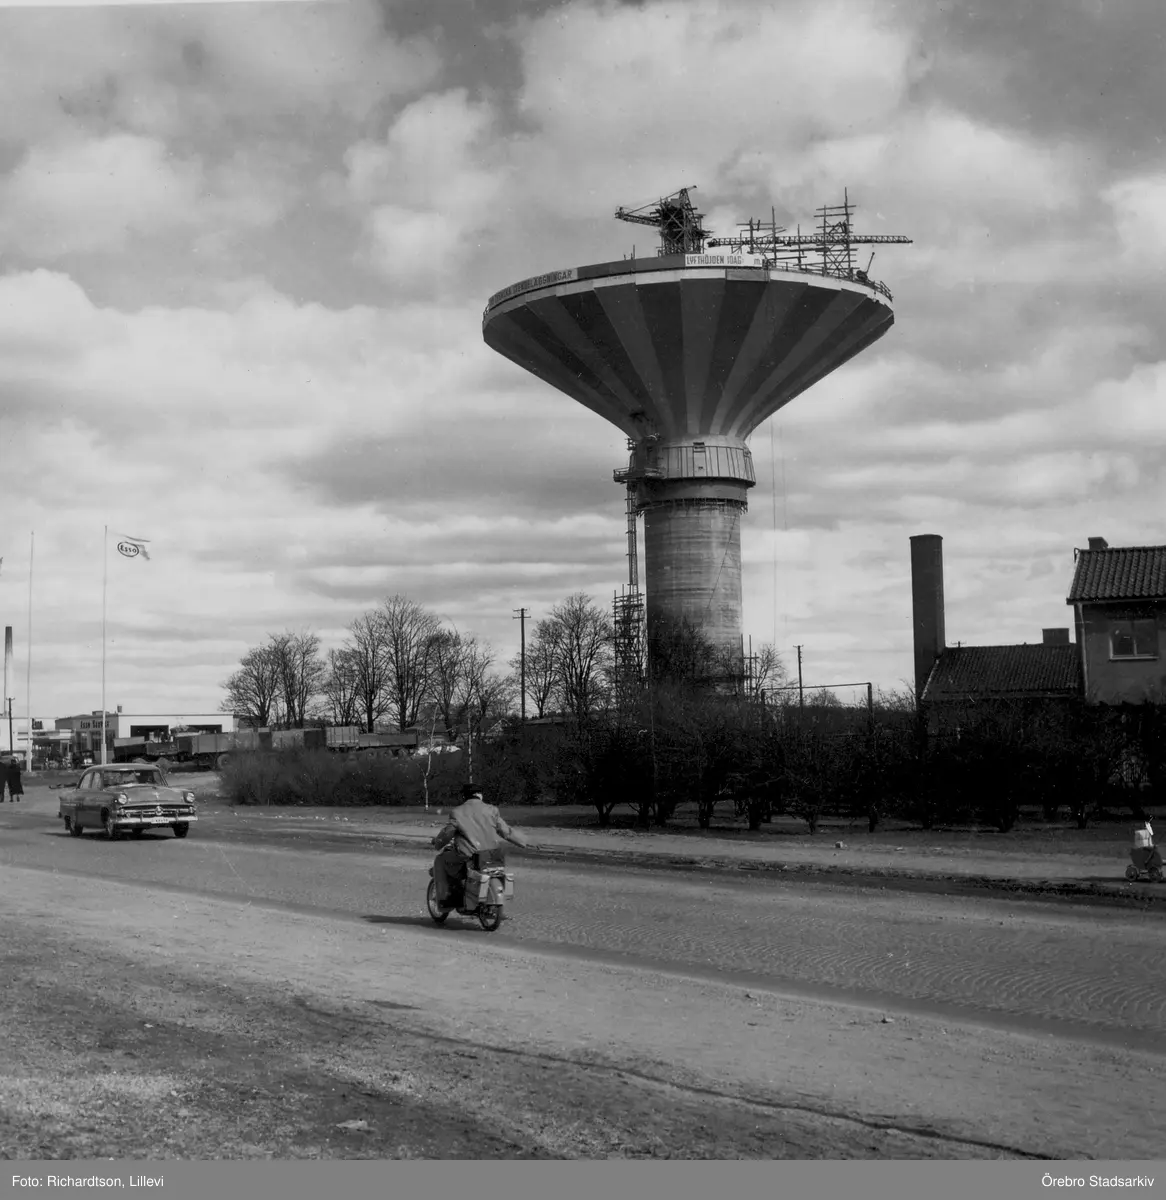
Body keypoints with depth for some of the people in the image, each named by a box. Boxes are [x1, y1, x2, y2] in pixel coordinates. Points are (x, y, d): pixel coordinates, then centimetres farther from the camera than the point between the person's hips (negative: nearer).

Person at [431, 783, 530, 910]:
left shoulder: (457, 812, -2)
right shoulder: (491, 810, 4)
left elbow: (446, 834, 3)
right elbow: (506, 832, 6)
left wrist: (437, 842, 26)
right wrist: (524, 840, 22)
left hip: (467, 860, -3)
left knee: (440, 861, 23)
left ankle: (444, 899, 13)